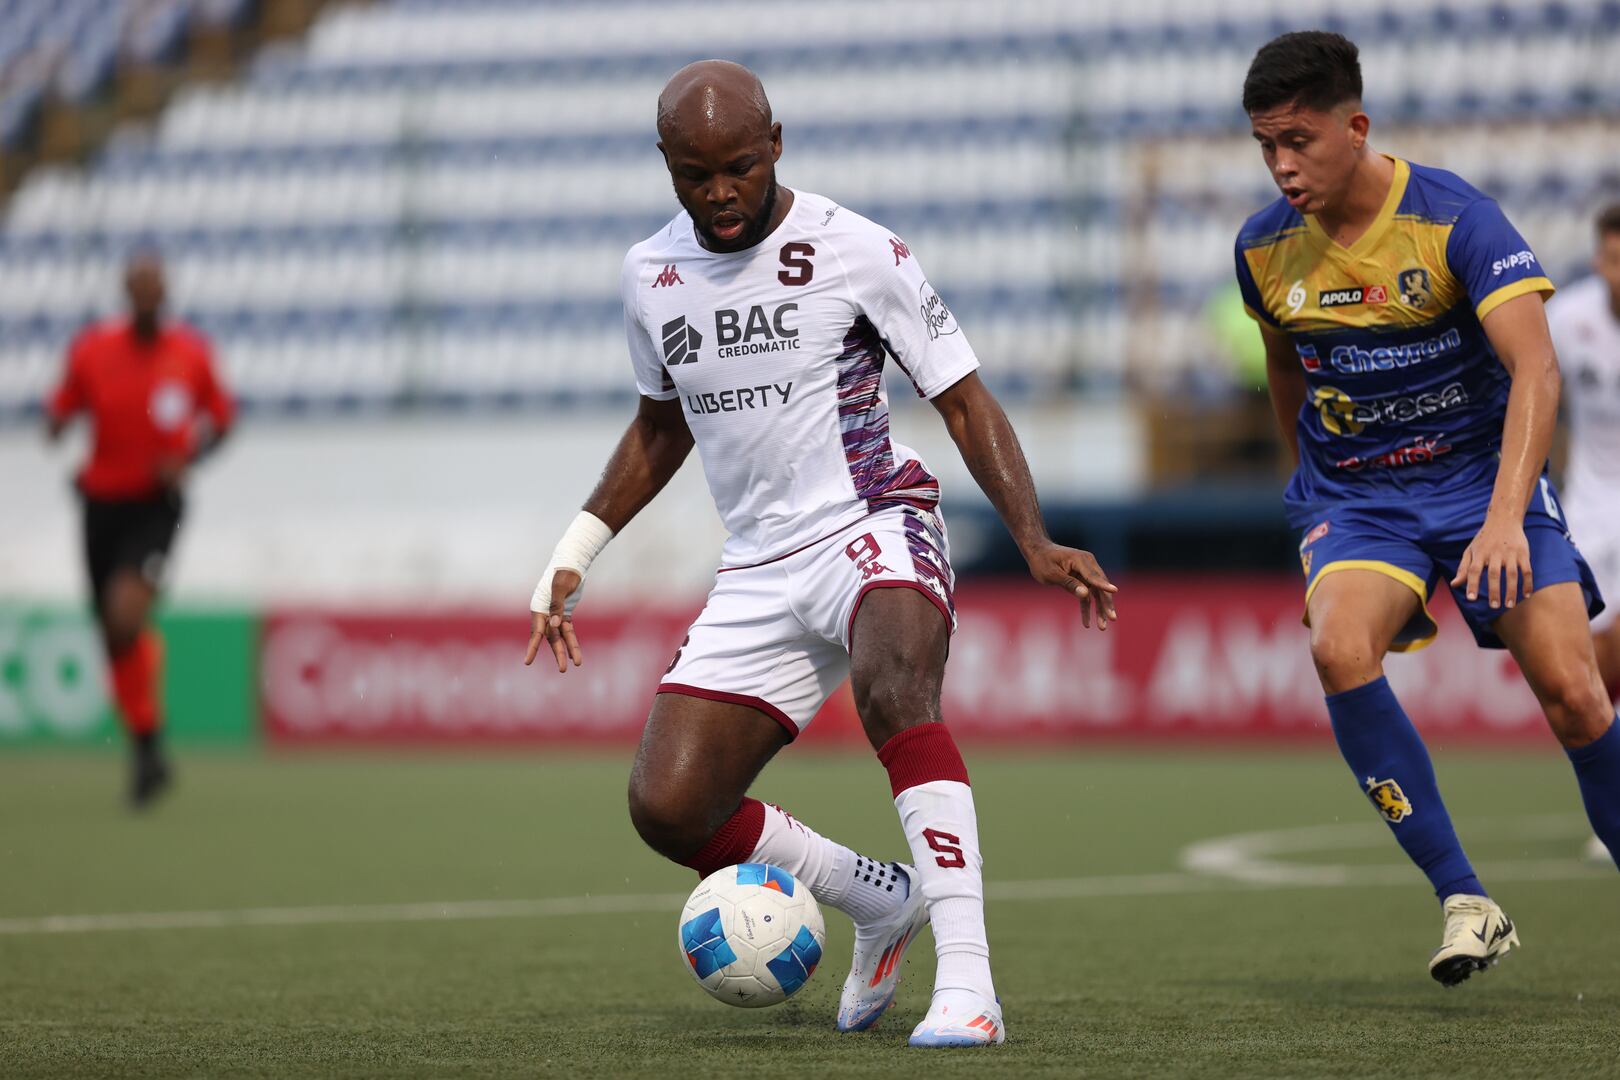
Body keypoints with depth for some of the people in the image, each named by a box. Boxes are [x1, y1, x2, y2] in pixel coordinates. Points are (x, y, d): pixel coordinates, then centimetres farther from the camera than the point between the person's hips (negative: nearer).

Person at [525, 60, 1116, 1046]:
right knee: (667, 808, -8)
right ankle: (883, 903, 13)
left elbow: (964, 402, -6)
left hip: (877, 528, -5)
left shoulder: (859, 253, -9)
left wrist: (1036, 542, -18)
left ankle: (967, 979, -42)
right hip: (760, 571, 6)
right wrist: (576, 552, 20)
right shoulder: (650, 275, 7)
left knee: (894, 692, -38)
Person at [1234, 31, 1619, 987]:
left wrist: (1506, 515, -38)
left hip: (1482, 475, -2)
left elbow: (1536, 369, -26)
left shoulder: (1453, 218, -18)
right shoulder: (1265, 250, -3)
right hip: (1353, 499, 2)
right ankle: (1466, 902, -20)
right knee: (1340, 650, -28)